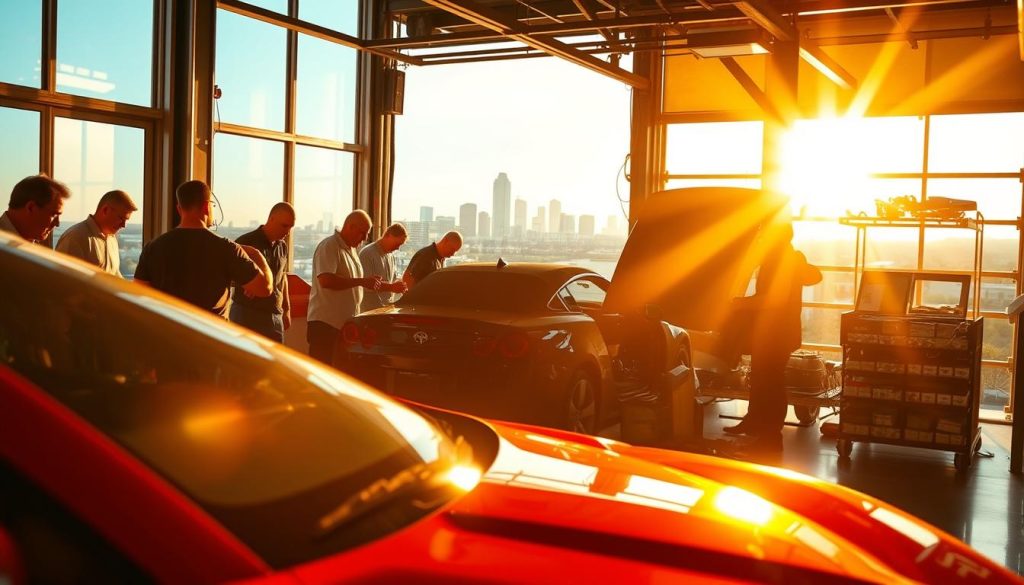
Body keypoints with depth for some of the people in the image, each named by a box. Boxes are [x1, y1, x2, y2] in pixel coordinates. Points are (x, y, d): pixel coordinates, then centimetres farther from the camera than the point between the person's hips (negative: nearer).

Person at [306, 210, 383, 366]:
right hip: (325, 323, -9)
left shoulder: (351, 249, 18)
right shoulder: (329, 246, -12)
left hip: (346, 323, 9)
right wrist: (361, 281, -26)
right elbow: (326, 280, -26)